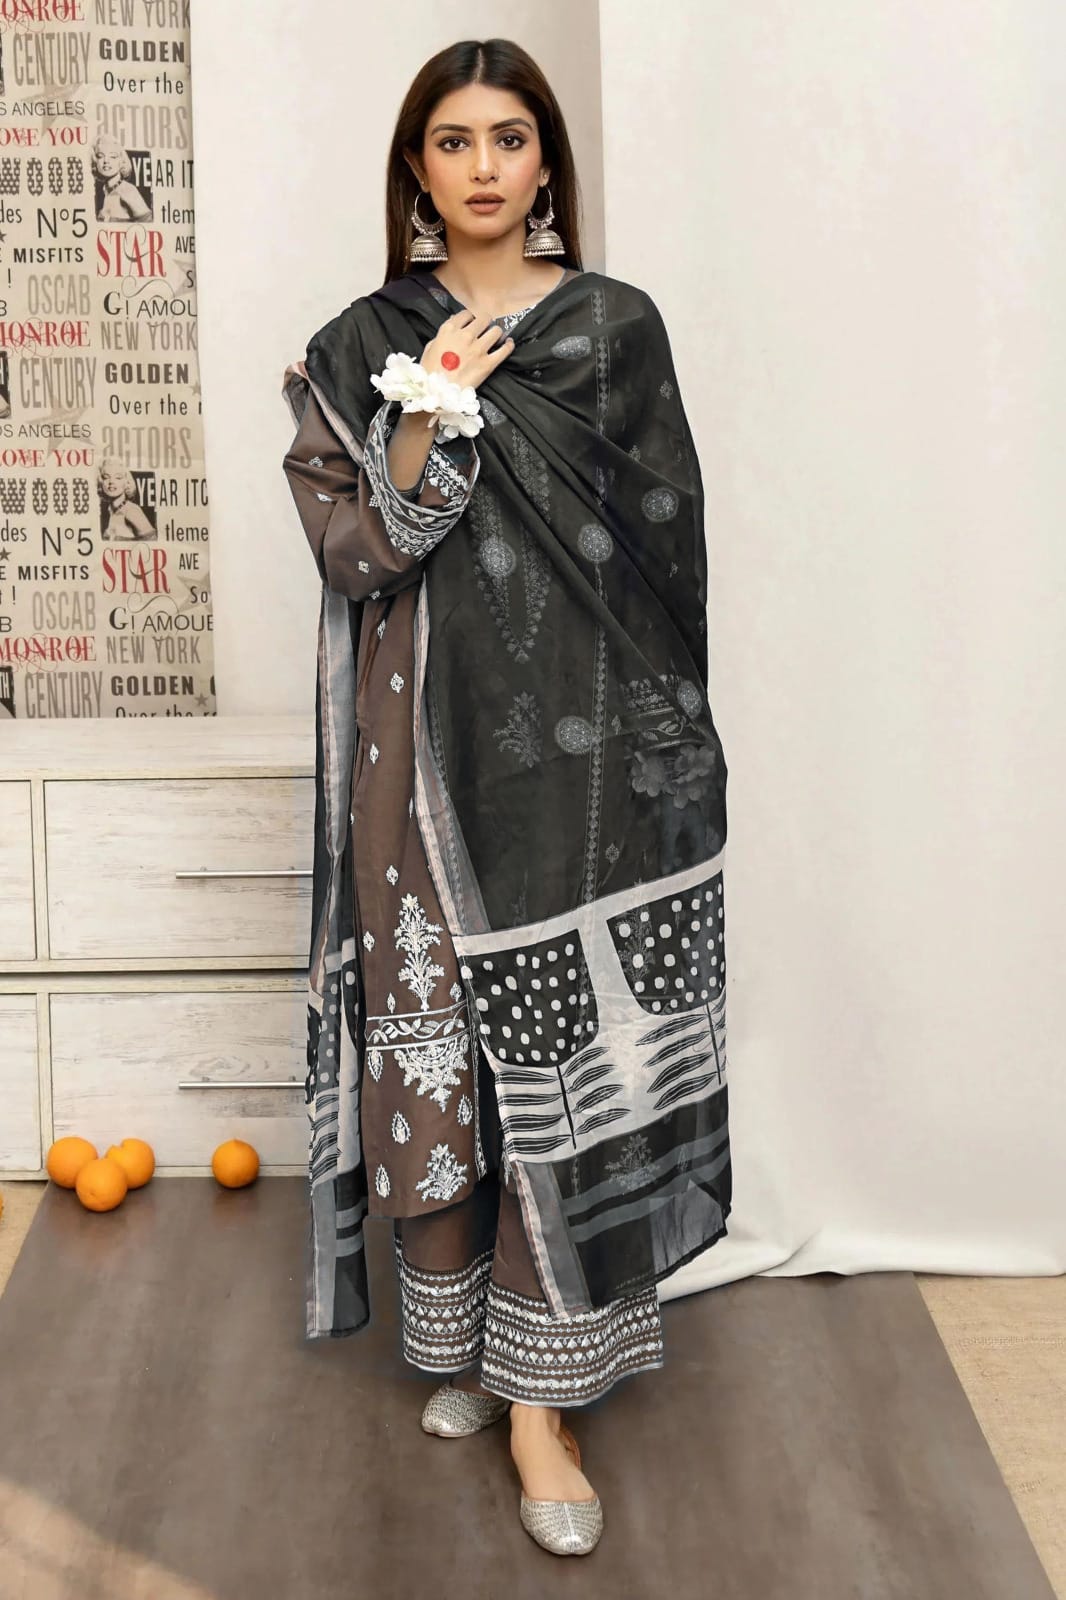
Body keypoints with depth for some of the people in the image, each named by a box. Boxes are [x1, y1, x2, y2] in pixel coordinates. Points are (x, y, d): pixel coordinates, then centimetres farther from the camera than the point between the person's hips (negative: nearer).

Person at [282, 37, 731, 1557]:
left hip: (586, 738, 0)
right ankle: (468, 1334, 21)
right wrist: (436, 410, -14)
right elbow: (351, 550, -2)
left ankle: (538, 1388, 6)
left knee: (569, 1053, -2)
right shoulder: (362, 347, 7)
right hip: (432, 742, 1)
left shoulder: (617, 324, 6)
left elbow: (664, 532, 5)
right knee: (442, 1042, 3)